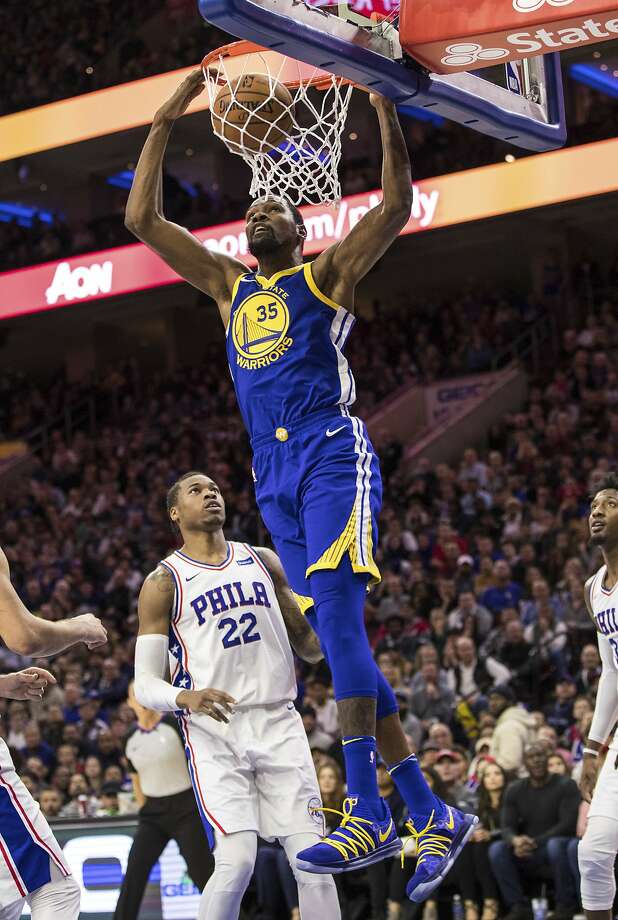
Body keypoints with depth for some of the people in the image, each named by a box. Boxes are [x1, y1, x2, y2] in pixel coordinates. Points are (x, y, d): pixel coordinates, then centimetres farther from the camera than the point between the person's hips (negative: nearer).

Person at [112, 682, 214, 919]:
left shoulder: (175, 726, -10)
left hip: (186, 808, -4)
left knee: (202, 873, -6)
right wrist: (145, 809, 15)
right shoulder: (131, 741, 5)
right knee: (134, 873, -6)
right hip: (153, 811, 4)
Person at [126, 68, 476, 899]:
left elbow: (398, 206, -2)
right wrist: (165, 122, 18)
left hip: (331, 452, -6)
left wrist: (385, 108, -7)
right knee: (339, 637, 2)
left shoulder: (325, 274, 12)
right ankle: (431, 815, 5)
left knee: (337, 616, -22)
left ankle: (368, 814, -28)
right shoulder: (227, 285, 25)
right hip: (273, 473, 6)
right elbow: (142, 219, 22)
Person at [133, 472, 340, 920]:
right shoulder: (164, 584, 3)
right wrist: (186, 698, -24)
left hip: (279, 723, 3)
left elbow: (309, 646, 18)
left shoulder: (264, 562, 14)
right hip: (214, 732, -3)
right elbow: (146, 683, -2)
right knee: (237, 860, -18)